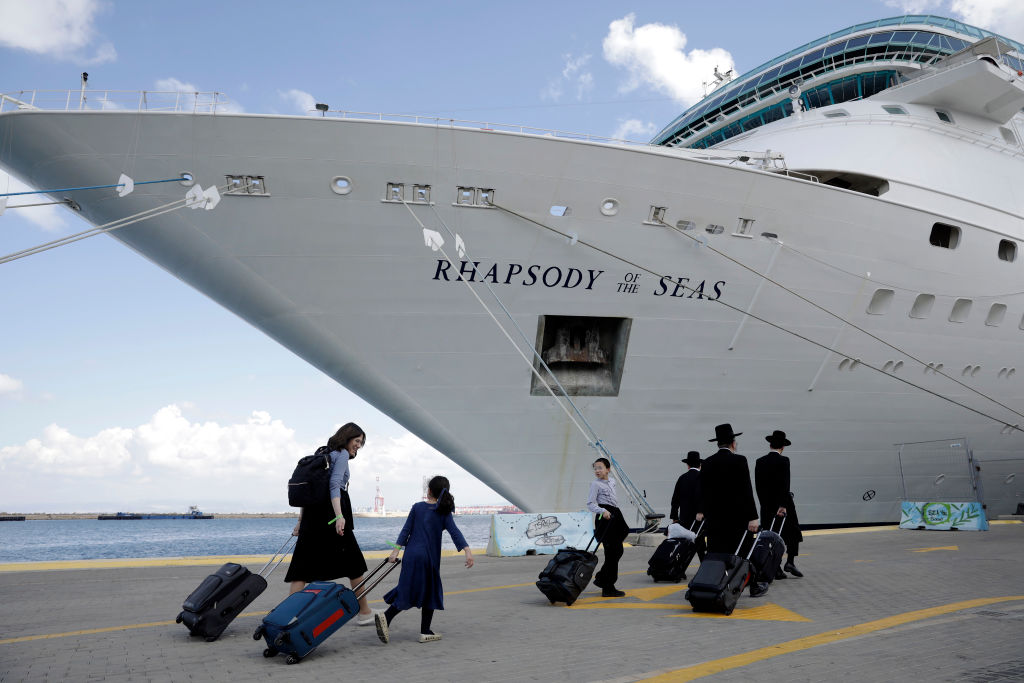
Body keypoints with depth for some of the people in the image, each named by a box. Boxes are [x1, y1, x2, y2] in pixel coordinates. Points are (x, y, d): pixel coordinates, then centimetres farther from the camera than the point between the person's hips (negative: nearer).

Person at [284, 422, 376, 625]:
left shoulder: (321, 453, 23)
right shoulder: (342, 454, -1)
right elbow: (334, 485, -17)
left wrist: (300, 521, 22)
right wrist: (339, 516, -27)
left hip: (311, 515, 7)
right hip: (330, 512, -7)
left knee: (302, 566, 2)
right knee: (354, 563, 6)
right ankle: (364, 613, 15)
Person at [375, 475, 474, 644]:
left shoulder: (417, 507, 8)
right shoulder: (444, 513, 1)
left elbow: (406, 530, 5)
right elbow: (455, 532, -10)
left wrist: (396, 551, 6)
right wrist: (467, 551, -17)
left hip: (411, 555, 3)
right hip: (429, 558, -3)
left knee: (408, 592, 9)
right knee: (430, 594, 10)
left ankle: (386, 617, -11)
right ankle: (425, 632, 11)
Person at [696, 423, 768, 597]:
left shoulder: (706, 463, 3)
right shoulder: (739, 460, -10)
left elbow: (703, 491, 10)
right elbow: (746, 491, -13)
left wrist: (701, 511, 24)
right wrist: (752, 517, -13)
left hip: (714, 518, 3)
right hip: (737, 516, -3)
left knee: (715, 555, 4)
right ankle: (754, 587, 25)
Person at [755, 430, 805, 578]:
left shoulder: (759, 462, 5)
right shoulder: (783, 461, -10)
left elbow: (757, 485, 7)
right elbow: (785, 484, -18)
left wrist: (765, 504, 12)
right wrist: (782, 505, -19)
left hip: (766, 506, 4)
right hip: (783, 504, -4)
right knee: (793, 533, 12)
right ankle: (790, 562, 2)